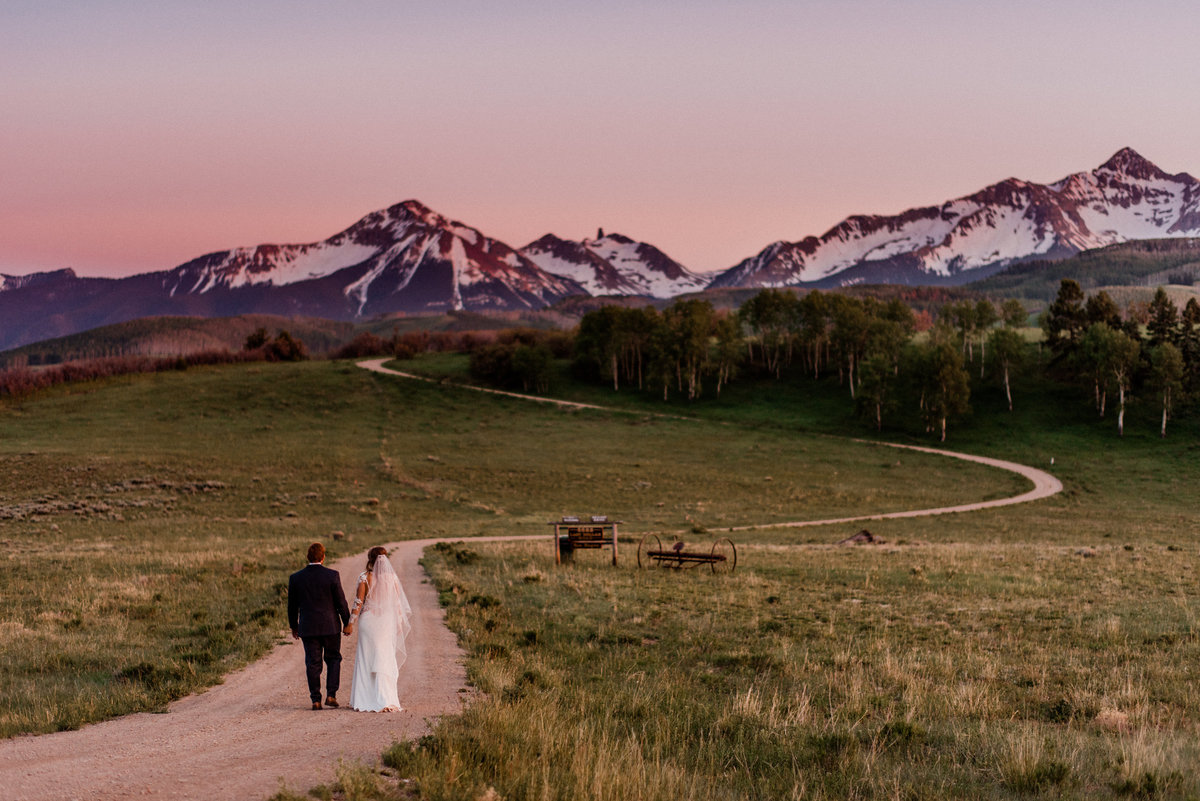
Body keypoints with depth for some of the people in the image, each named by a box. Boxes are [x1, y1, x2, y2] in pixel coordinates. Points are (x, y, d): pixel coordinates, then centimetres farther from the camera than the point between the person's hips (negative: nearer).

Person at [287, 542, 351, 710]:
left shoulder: (295, 578, -2)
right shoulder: (332, 576, -9)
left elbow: (292, 606, 6)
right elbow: (341, 602, -6)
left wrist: (294, 626, 18)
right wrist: (347, 623, 6)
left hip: (308, 628, 2)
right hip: (330, 626, -1)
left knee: (312, 663, 7)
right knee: (333, 659, 14)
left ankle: (316, 700, 6)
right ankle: (331, 695, 3)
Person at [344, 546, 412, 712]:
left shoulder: (365, 577, -8)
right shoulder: (392, 578, 0)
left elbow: (358, 602, -9)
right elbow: (398, 604, 5)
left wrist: (350, 623, -3)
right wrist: (398, 626, 15)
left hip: (368, 622, -2)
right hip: (387, 623, 2)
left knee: (366, 661, 6)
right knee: (385, 661, 7)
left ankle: (365, 700, 7)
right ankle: (385, 700, 1)